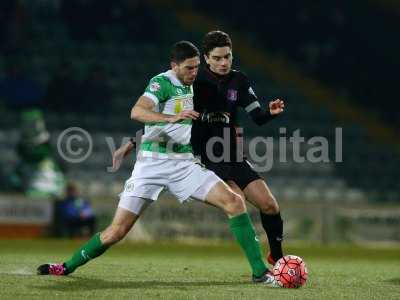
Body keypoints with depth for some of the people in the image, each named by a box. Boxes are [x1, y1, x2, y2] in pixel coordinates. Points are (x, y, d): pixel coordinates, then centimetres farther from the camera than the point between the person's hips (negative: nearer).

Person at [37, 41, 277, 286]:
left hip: (185, 164, 5)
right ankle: (68, 267, 15)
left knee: (234, 202, -13)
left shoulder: (192, 86, 13)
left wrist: (130, 145, 21)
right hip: (153, 163, -5)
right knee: (118, 229, -6)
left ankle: (260, 272, -9)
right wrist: (173, 117, -41)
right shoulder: (162, 82, -8)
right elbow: (137, 112, -26)